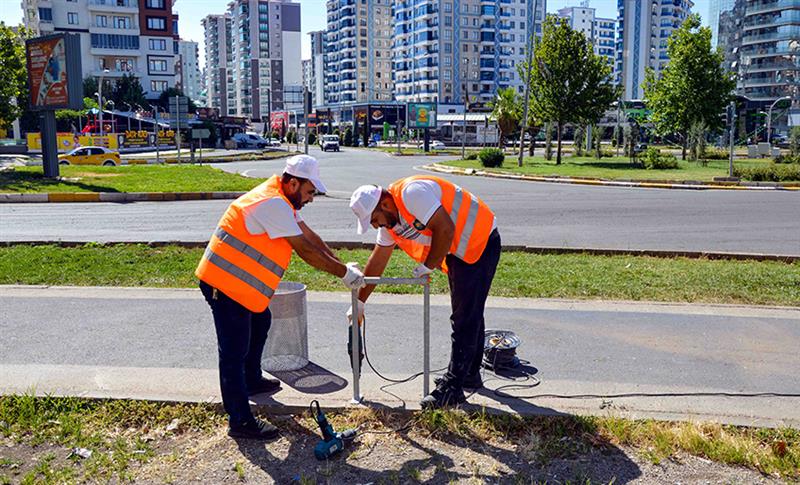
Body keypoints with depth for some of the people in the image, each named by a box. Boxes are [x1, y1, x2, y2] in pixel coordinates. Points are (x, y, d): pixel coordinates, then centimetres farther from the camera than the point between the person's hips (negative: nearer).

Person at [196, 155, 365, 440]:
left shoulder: (282, 201, 10)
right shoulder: (272, 204, -23)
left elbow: (309, 235, 11)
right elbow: (305, 250, -22)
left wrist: (342, 266, 5)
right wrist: (344, 272, -13)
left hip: (238, 281, 11)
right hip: (224, 284, -11)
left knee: (260, 323, 26)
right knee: (234, 351, -5)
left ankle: (251, 381, 44)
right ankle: (239, 421, 2)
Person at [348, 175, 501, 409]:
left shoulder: (411, 193, -24)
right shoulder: (390, 218, 6)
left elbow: (445, 229, -29)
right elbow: (377, 261, 12)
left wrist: (428, 266, -16)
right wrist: (359, 303, 15)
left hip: (480, 243, -10)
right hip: (457, 252, 10)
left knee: (465, 318, -8)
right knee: (470, 315, 19)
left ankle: (452, 388, -4)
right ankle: (470, 375, 32)